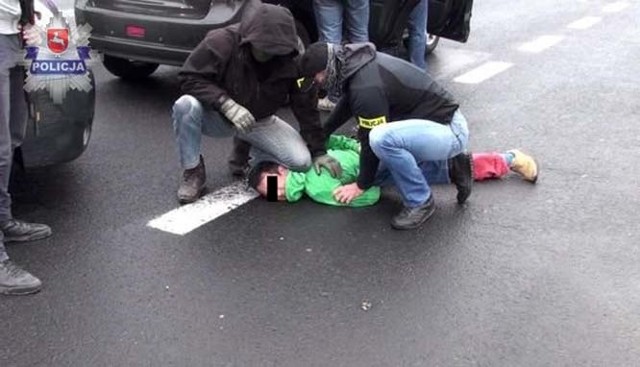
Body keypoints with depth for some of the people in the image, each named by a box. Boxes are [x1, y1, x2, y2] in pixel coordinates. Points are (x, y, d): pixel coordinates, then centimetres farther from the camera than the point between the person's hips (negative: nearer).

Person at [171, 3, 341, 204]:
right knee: (186, 105, -36)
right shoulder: (221, 42, -28)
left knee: (301, 161, -16)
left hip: (259, 122, 3)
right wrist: (227, 104, -37)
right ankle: (193, 172, -11)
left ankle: (246, 149, 12)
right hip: (218, 117, -2)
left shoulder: (292, 60, -20)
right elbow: (190, 78, -24)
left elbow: (306, 107, -11)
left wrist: (318, 151, -13)